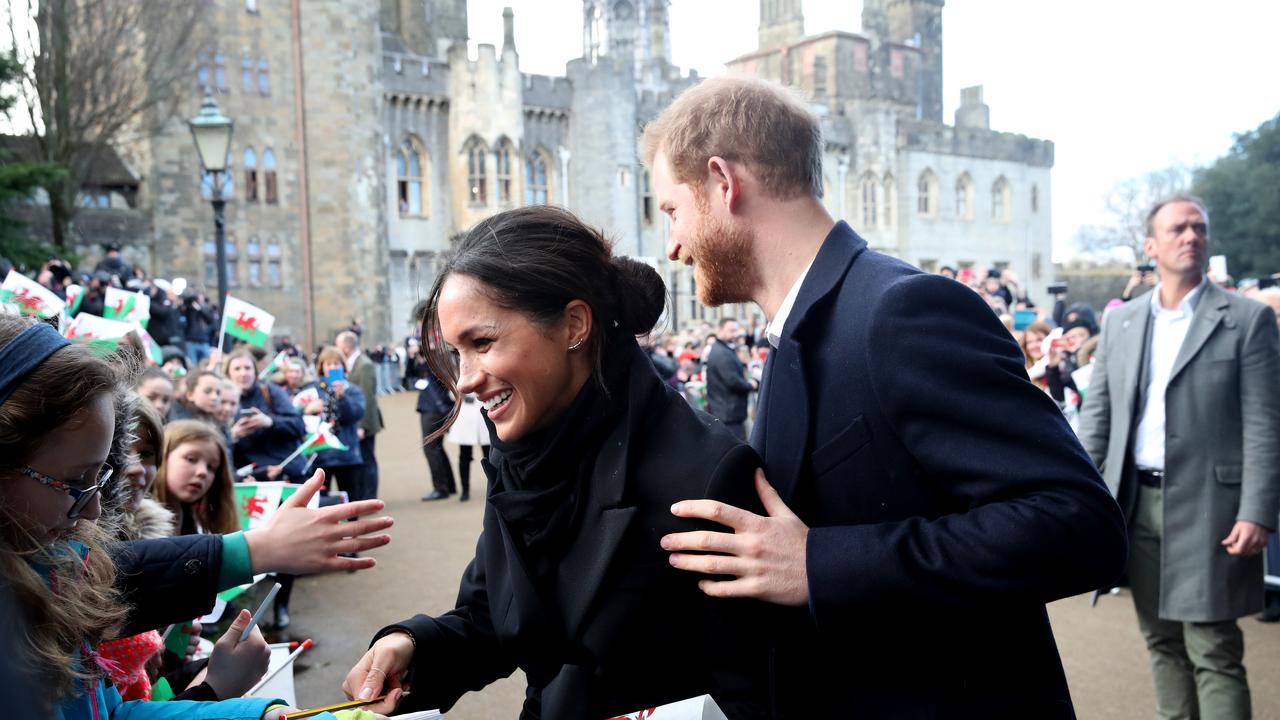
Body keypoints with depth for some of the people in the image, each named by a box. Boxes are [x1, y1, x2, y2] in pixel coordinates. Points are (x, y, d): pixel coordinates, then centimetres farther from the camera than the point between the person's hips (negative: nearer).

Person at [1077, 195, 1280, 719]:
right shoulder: (1120, 321, 9)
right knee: (1162, 643, 15)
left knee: (1214, 653, -1)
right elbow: (1096, 415, 10)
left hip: (1206, 505, -4)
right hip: (1138, 503, 4)